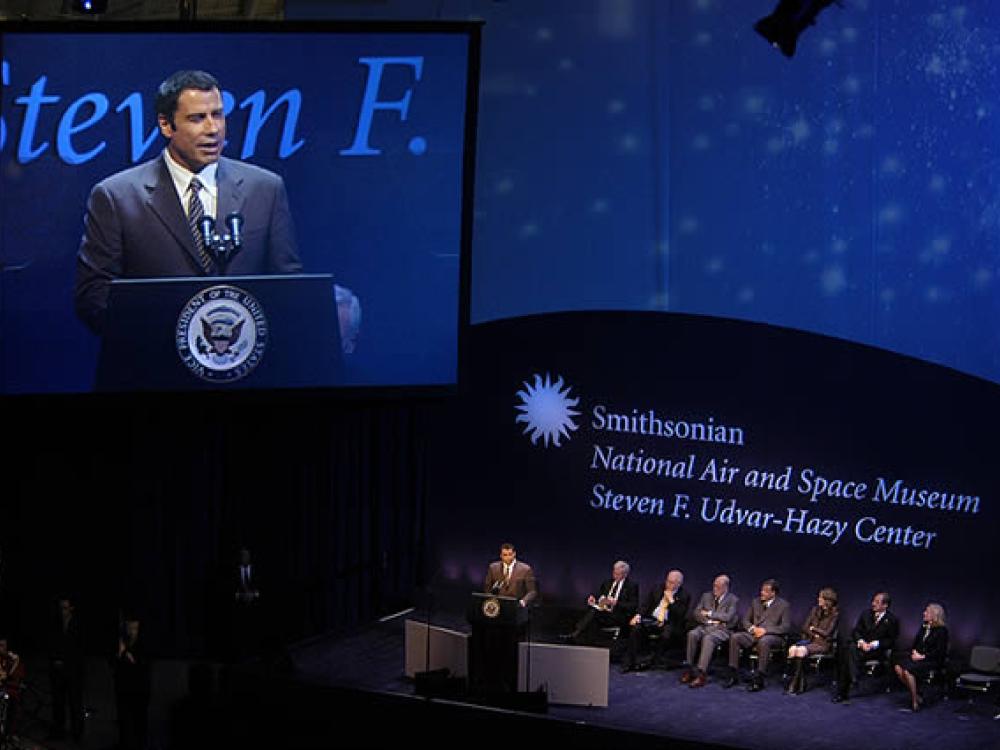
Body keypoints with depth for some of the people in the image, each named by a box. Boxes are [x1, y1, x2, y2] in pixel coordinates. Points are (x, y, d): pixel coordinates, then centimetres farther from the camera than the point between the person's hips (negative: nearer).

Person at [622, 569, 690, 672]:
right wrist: (638, 615, -5)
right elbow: (646, 605, 13)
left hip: (669, 624, -3)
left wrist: (671, 600, -15)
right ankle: (631, 662, -22)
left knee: (666, 635, -37)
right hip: (652, 620, 3)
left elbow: (680, 615, -11)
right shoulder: (658, 589, 11)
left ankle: (652, 661, -22)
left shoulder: (684, 595, 0)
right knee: (635, 627, -24)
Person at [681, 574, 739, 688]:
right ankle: (690, 669, -25)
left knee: (708, 638, -37)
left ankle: (701, 674, -42)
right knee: (692, 634, -29)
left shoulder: (733, 599, 1)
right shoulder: (706, 596, 15)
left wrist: (709, 614, -9)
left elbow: (728, 617, -13)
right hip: (705, 626, 4)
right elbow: (695, 614, 10)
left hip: (722, 629, -4)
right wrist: (709, 620, -7)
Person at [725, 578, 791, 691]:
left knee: (763, 641, -40)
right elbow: (746, 620, 19)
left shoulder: (783, 605, 2)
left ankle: (759, 679, -39)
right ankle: (733, 674, -20)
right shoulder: (756, 602, 17)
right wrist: (752, 628, -6)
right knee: (735, 637, -23)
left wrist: (765, 630, -17)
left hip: (772, 636, -5)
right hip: (754, 634, 5)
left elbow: (786, 627, -6)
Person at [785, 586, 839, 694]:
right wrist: (814, 634, -5)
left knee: (801, 650, -32)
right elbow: (805, 628, 13)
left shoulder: (835, 614, -3)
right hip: (809, 640, 5)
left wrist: (813, 628, 3)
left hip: (823, 644, -5)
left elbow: (827, 633, -9)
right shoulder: (815, 610, 14)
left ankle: (796, 685, -23)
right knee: (792, 649, -27)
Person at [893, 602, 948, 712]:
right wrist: (914, 652, -1)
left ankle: (915, 701, -18)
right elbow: (915, 643, 21)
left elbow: (939, 651, -12)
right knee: (898, 667, -20)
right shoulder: (924, 628, 18)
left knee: (908, 670, -30)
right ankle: (916, 694, -8)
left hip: (932, 661, -7)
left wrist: (923, 656, -18)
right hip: (918, 657, 7)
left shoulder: (942, 630, -5)